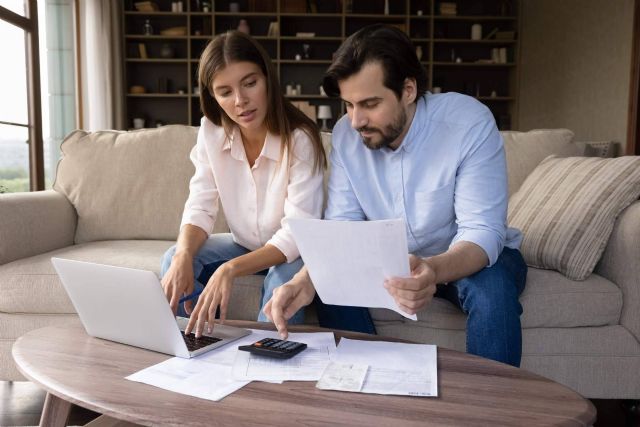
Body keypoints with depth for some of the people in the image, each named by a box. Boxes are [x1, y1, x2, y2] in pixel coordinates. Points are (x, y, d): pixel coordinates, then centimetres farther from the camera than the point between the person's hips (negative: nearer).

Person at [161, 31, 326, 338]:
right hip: (244, 244, 4)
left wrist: (231, 269, -43)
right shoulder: (211, 133, -11)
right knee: (174, 262, -17)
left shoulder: (299, 139, -26)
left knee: (285, 276, -35)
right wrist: (184, 255, -33)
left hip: (289, 253, -4)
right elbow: (200, 208, -11)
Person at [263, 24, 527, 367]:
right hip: (394, 260, 4)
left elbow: (482, 233, -30)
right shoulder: (345, 134, -13)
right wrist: (305, 280, -35)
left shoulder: (470, 123, -25)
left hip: (472, 256, -3)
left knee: (493, 290, -35)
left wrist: (434, 271, -53)